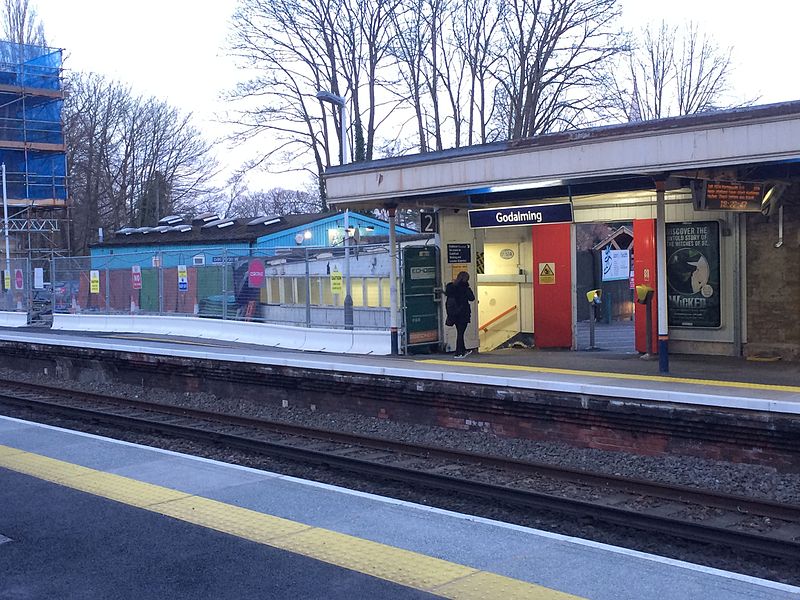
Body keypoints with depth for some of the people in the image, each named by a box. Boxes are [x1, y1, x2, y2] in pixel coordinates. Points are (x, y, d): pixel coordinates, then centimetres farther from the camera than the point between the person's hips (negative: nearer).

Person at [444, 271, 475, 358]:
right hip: (463, 314, -6)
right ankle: (458, 353, 3)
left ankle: (463, 350, 28)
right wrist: (469, 289, 1)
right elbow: (471, 298, -11)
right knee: (460, 333, 0)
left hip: (454, 314, 6)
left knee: (459, 332, 16)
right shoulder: (463, 287, -14)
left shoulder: (450, 286, 4)